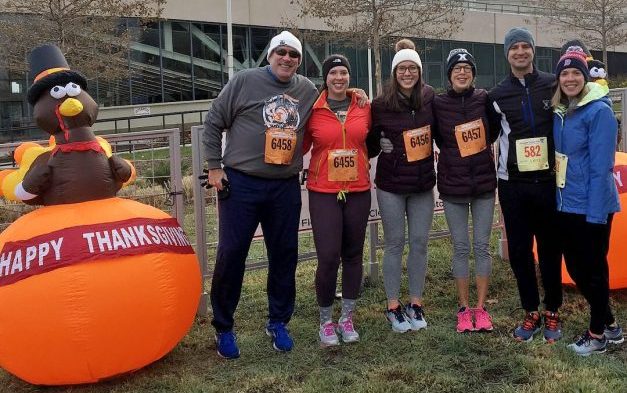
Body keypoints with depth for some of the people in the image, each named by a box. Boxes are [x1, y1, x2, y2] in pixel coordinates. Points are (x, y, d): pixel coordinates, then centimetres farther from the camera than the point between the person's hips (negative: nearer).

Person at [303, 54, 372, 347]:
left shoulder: (364, 107, 4)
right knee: (328, 257, -7)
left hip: (358, 191, 3)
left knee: (353, 254, 9)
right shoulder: (313, 110, -3)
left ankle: (347, 318, 25)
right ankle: (325, 321, 13)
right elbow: (300, 146, 4)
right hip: (323, 192, -3)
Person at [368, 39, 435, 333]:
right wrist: (381, 146, -17)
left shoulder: (430, 99, -1)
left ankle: (415, 304, 21)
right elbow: (370, 142, 1)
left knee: (419, 243, 8)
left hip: (423, 185, 3)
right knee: (395, 244, 5)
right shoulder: (381, 105, -8)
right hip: (391, 186, -2)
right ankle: (393, 307, 17)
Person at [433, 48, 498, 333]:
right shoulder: (438, 103, -5)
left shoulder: (484, 99, -2)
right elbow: (438, 138, 5)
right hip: (452, 185, -1)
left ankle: (481, 308, 17)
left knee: (482, 246, 6)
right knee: (460, 248, 6)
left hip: (484, 183, 1)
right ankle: (464, 309, 17)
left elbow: (494, 130, 12)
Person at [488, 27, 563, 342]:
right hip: (512, 184, 1)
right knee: (519, 251, 4)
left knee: (550, 249, 6)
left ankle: (552, 312, 20)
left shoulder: (553, 85, 3)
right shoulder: (497, 95, 3)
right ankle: (531, 312, 19)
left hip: (548, 181, -1)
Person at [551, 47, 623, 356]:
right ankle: (610, 325, 32)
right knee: (575, 267, 15)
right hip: (565, 206, 8)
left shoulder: (598, 111, -14)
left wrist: (595, 213, -19)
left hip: (591, 207, -7)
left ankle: (597, 335, 22)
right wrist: (559, 198, 11)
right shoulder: (558, 112, 8)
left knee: (593, 269, 5)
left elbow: (601, 167, -17)